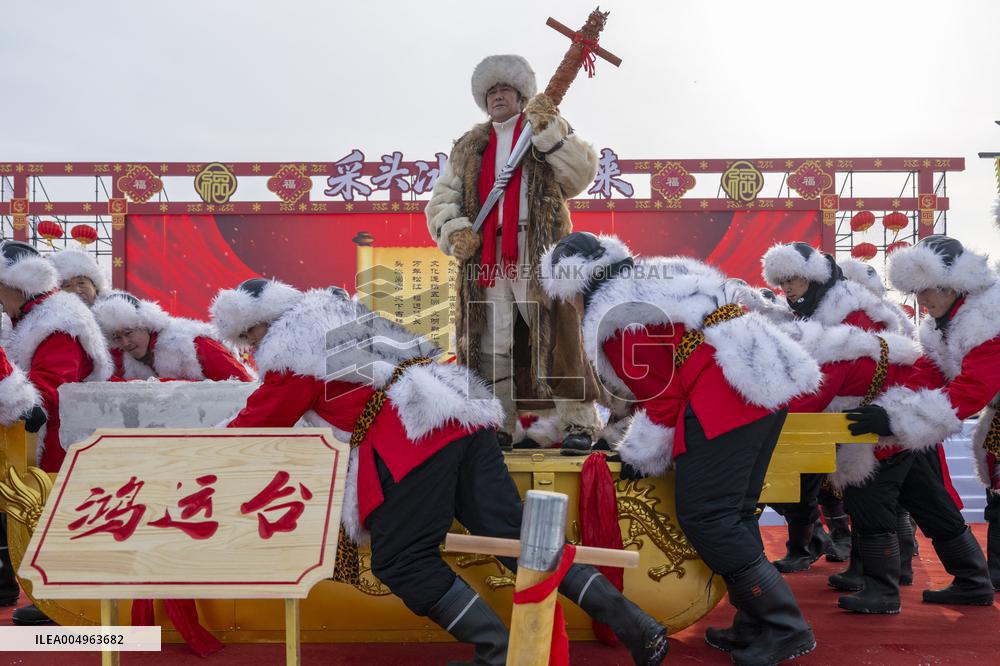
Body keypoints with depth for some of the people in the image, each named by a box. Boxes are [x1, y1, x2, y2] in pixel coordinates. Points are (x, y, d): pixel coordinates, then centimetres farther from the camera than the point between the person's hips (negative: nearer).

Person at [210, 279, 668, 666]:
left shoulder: (288, 350, 6)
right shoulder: (338, 310, 31)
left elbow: (259, 421, 12)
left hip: (413, 437, -9)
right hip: (462, 414, 9)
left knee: (400, 562, -1)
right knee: (514, 534, 5)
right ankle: (637, 627, 3)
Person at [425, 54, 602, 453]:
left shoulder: (552, 134, 14)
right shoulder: (468, 148, 22)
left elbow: (580, 175, -3)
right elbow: (441, 200, 16)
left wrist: (548, 133, -13)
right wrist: (454, 230, -4)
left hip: (542, 256, -3)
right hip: (486, 260, 4)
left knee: (556, 338, -9)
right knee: (491, 344, 3)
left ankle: (579, 423, -1)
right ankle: (497, 425, 12)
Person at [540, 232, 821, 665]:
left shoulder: (612, 316, -5)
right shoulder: (654, 278, 25)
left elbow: (661, 395, -7)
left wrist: (643, 455, 6)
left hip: (723, 401, -10)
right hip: (766, 382, 10)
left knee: (705, 518, -6)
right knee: (733, 514, 14)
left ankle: (785, 629, -1)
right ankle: (755, 626, 19)